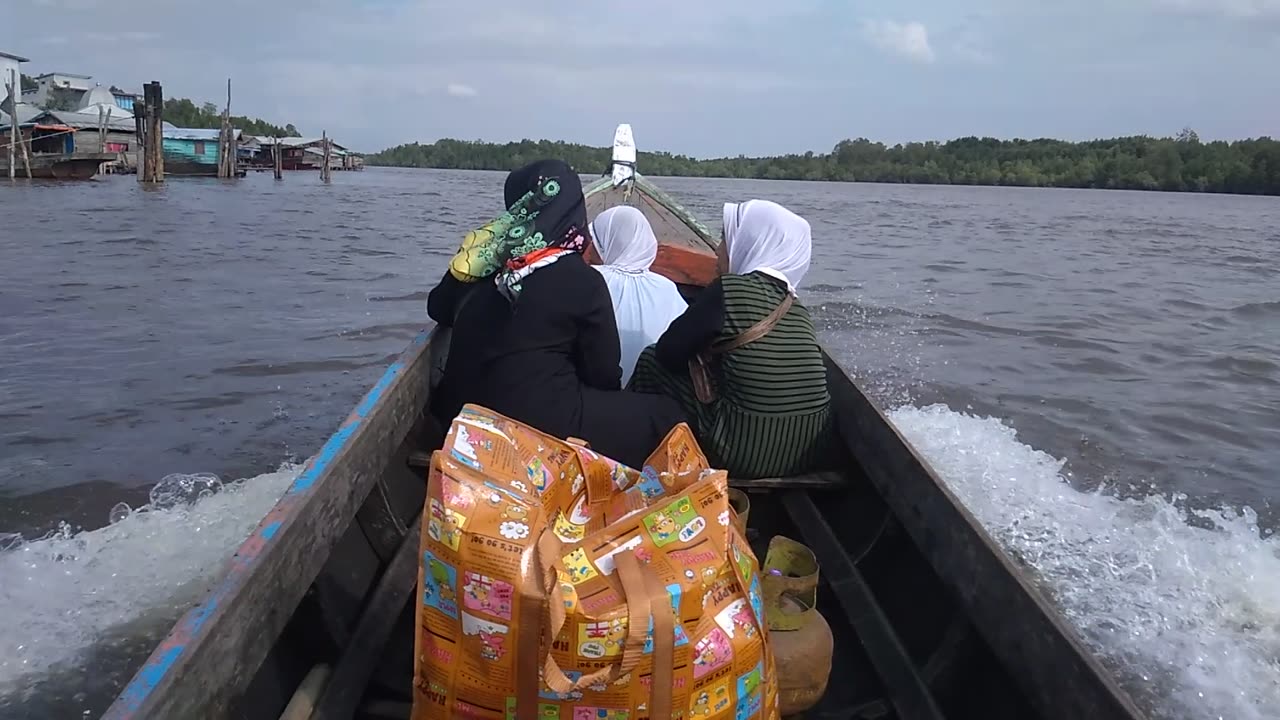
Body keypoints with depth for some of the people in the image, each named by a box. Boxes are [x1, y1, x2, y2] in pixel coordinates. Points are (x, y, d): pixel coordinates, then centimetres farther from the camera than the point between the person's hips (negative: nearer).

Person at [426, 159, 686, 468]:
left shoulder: (479, 254, 2)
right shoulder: (584, 282, -11)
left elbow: (438, 309, 21)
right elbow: (604, 375, -2)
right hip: (543, 424, -6)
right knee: (664, 417, 7)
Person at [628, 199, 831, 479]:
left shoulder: (730, 289, -12)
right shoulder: (797, 308, 7)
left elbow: (668, 352, -4)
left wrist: (702, 350, 15)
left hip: (745, 456, -7)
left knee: (652, 361, 8)